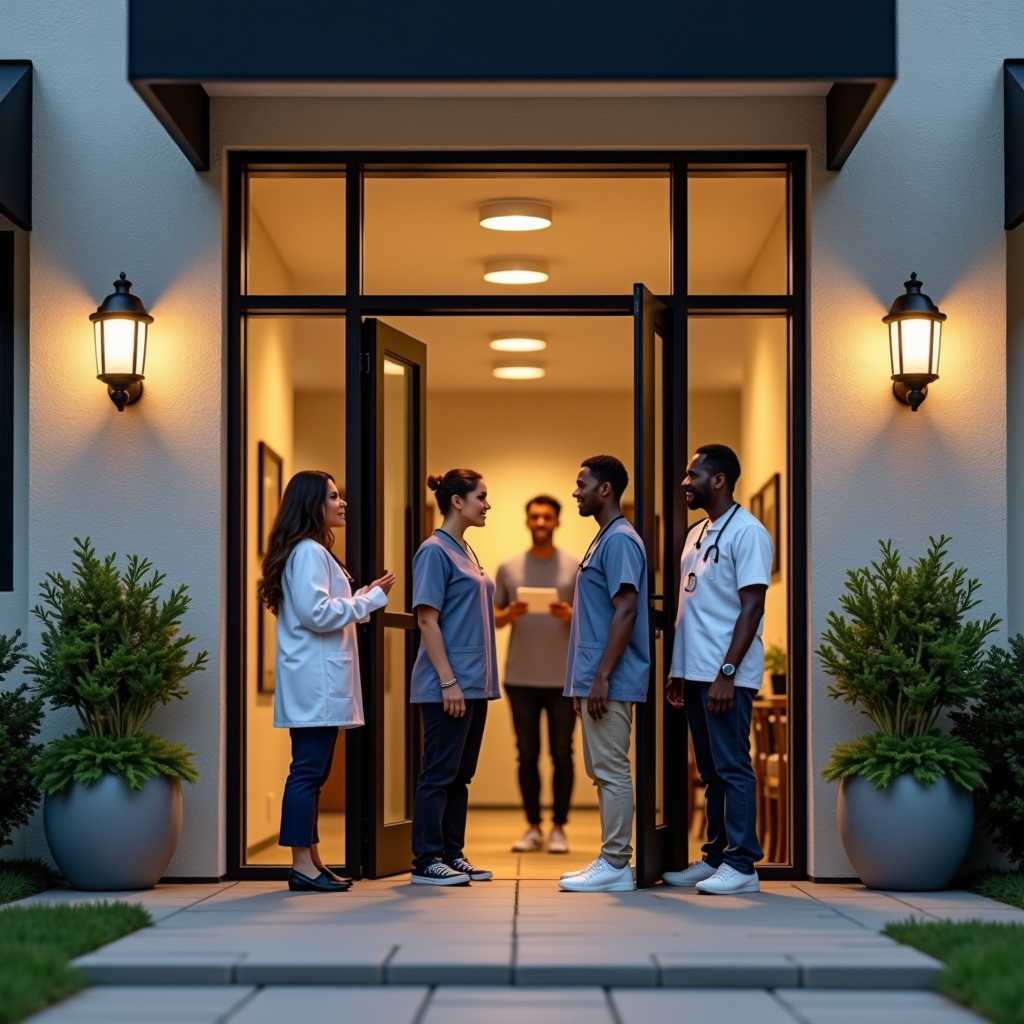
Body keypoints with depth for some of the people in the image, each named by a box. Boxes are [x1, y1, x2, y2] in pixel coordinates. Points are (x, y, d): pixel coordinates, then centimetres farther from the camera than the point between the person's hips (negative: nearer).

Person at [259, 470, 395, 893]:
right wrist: (370, 598, -14)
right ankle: (302, 866, -8)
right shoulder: (308, 552, -12)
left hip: (320, 680, 11)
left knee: (312, 772, 10)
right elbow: (316, 613, -20)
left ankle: (311, 861, 14)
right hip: (315, 680, -11)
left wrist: (363, 598, 15)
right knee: (308, 771, -9)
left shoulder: (314, 551, 21)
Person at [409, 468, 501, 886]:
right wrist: (448, 680, -20)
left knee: (461, 775, 11)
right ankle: (426, 861, 2)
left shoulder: (465, 552, 15)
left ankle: (453, 855, 17)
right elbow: (427, 619, -16)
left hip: (475, 683, 9)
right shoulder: (434, 551, -11)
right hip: (448, 685, -9)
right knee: (439, 774, -3)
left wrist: (483, 679, 15)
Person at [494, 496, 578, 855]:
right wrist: (509, 615, -14)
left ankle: (559, 828, 10)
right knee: (527, 755, 6)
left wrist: (572, 616, -19)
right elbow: (493, 618, 7)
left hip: (563, 680, -1)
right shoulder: (508, 568, 6)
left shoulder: (577, 568, 2)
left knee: (562, 755, 2)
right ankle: (533, 828, 14)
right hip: (521, 679, 1)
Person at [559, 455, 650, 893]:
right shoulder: (603, 539, 17)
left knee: (612, 771, -6)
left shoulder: (620, 540, -14)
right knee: (601, 771, 12)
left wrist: (602, 677, -23)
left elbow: (626, 612, -21)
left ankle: (615, 866, -3)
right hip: (595, 678, 10)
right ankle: (609, 861, 16)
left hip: (609, 681, -10)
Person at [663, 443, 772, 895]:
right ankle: (715, 858, 18)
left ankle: (741, 865, -2)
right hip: (694, 672, 9)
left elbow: (752, 607, -15)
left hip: (726, 676, -9)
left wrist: (727, 673, -20)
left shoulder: (746, 532, -10)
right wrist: (677, 671, 18)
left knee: (732, 768, -5)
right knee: (710, 770, 12)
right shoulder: (697, 533, 16)